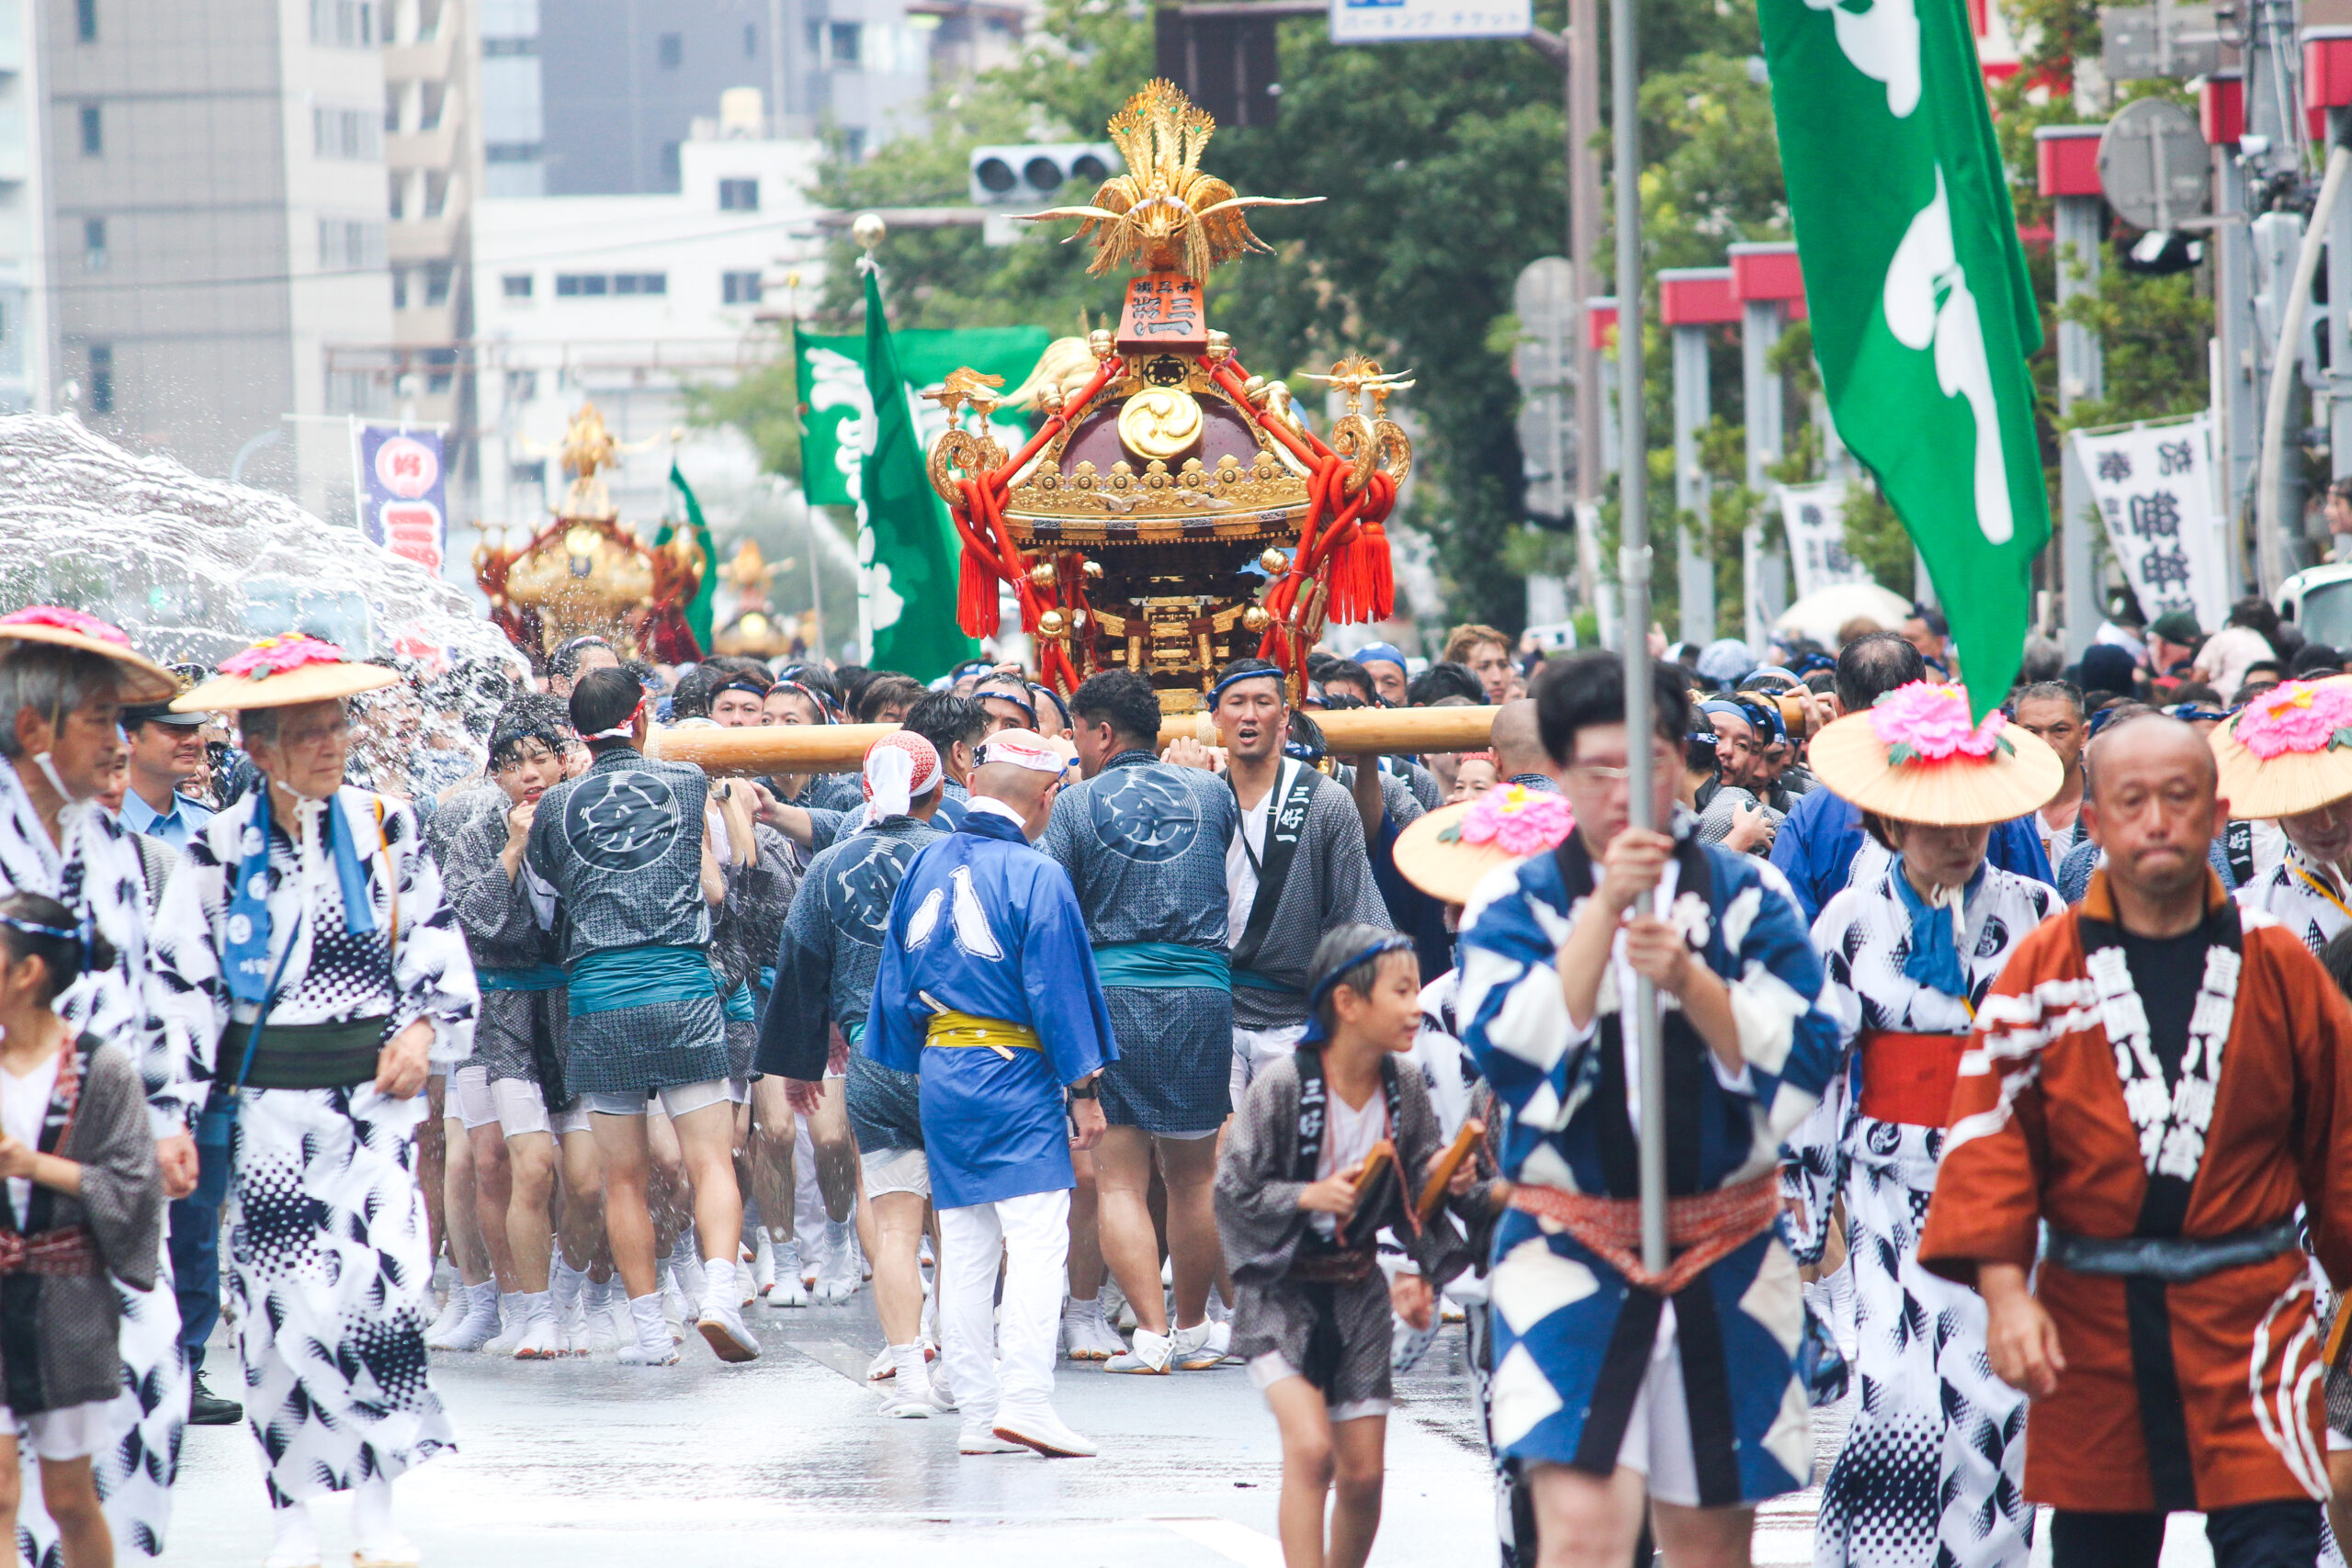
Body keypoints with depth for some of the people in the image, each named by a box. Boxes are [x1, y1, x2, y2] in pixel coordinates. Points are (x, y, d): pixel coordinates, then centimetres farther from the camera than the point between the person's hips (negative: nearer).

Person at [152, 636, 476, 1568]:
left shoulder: (385, 830, 3)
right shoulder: (220, 851, -1)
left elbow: (437, 945, 9)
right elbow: (179, 985, 0)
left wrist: (424, 1030, -7)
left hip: (372, 1094, 1)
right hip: (268, 1102, -1)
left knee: (383, 1290, -8)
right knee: (283, 1303, -2)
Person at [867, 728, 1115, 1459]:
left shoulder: (925, 868, 9)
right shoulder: (1036, 877, -11)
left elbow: (897, 984, 14)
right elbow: (1056, 990, -12)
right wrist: (1085, 1090, -6)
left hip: (940, 1071, 7)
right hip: (1012, 1071, -7)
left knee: (963, 1248, 9)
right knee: (1038, 1238, -7)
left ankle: (976, 1412, 9)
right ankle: (1024, 1400, -18)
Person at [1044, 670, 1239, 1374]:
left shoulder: (1077, 804, -1)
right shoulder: (1210, 793, 8)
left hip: (1112, 993, -3)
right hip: (1203, 992, 3)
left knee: (1118, 1178, 0)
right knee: (1193, 1176, 14)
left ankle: (1152, 1334, -10)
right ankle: (1193, 1330, 23)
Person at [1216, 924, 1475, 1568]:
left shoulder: (1405, 1091, -3)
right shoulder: (1282, 1087, -17)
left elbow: (1416, 1194, 6)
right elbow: (1233, 1192, -12)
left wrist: (1445, 1181, -15)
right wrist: (1310, 1197, -25)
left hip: (1358, 1291, 5)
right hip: (1281, 1290, -5)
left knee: (1363, 1473, 4)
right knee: (1310, 1447, -22)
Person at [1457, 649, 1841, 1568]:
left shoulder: (1748, 898, 7)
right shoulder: (1516, 905, 3)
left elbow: (1803, 1061, -3)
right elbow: (1511, 1050, -13)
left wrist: (1688, 980, -17)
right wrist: (1605, 908, -17)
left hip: (1725, 1260, 2)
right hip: (1571, 1251, -2)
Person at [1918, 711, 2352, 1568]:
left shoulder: (2280, 967, 2)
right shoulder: (2043, 969, 0)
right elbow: (1989, 1132, -5)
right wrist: (2004, 1290, -16)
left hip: (2248, 1318, -1)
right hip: (2089, 1325, 1)